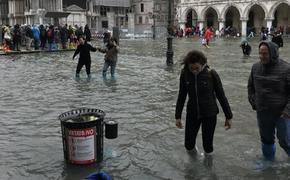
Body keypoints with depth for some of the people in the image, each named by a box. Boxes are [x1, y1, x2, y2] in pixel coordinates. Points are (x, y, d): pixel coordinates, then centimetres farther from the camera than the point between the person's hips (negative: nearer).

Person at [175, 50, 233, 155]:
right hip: (192, 114, 2)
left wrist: (228, 116, -1)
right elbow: (181, 96, 3)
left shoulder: (211, 74, -16)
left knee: (207, 146, 3)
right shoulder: (185, 74, -9)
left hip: (209, 114, -2)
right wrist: (178, 116, 5)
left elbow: (221, 95, -6)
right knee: (188, 145, 7)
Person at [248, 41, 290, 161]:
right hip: (262, 113, 4)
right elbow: (250, 86, 13)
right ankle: (268, 160, 43)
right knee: (266, 140, 20)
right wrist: (253, 103, 7)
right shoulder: (256, 67, -2)